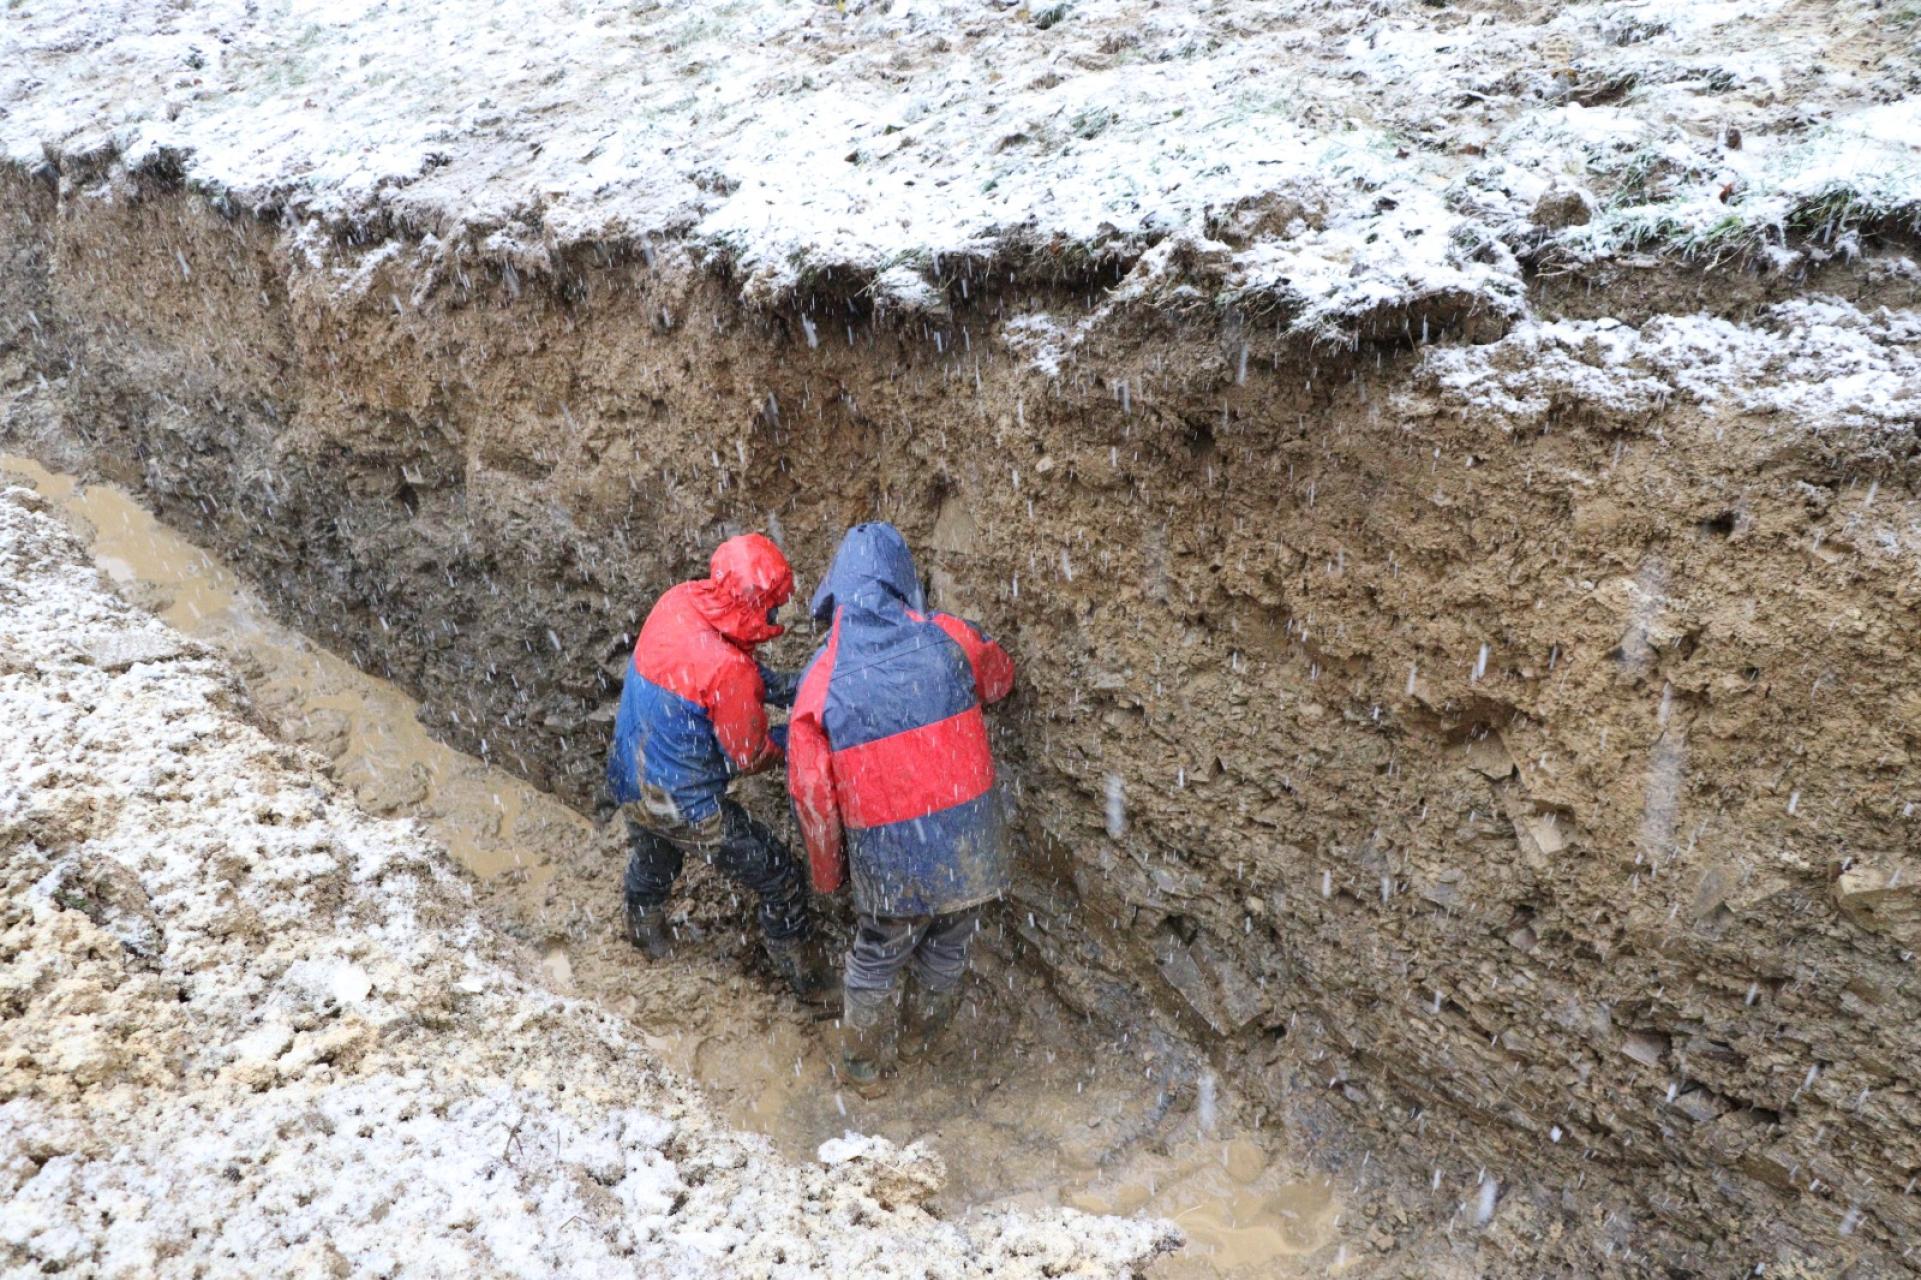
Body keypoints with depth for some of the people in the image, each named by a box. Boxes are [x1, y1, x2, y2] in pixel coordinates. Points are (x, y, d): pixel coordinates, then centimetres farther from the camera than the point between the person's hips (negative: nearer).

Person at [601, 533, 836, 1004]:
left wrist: (784, 687, -3)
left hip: (627, 783, 8)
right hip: (684, 805, -8)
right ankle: (809, 979, 23)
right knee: (780, 877, 8)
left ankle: (645, 928, 65)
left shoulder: (675, 602, -12)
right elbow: (749, 756, -16)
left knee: (652, 851, 38)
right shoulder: (728, 671, -32)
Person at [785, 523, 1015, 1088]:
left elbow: (812, 794, -6)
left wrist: (828, 872, 11)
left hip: (892, 866, -2)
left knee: (874, 962, 22)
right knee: (946, 952, 27)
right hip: (971, 850, 2)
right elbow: (999, 676, 16)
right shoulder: (945, 639, -8)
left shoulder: (822, 680, -11)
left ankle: (862, 1064, 43)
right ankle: (920, 1038, 51)